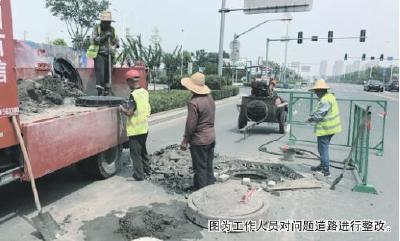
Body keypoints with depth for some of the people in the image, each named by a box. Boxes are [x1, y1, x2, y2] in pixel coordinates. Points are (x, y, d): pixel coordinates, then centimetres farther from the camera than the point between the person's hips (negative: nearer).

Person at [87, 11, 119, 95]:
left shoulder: (112, 29, 13)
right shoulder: (96, 28, 2)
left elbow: (116, 41, 17)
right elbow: (94, 40, -8)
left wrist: (114, 47, -5)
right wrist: (104, 37, -20)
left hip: (109, 55, 4)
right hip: (99, 54, -4)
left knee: (108, 73, 5)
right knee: (100, 72, -14)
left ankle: (106, 91, 14)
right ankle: (99, 91, -17)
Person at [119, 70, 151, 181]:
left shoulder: (133, 94, -20)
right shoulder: (145, 92, 4)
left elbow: (129, 112, -22)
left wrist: (122, 108, -4)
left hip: (135, 129, -8)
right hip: (144, 127, 8)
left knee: (135, 152, 3)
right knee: (143, 149, 22)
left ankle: (139, 174, 10)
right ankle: (146, 169, 33)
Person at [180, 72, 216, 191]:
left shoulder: (194, 102, -22)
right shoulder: (210, 98, 4)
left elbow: (191, 124, -19)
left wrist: (185, 140, -10)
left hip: (199, 140, -8)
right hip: (211, 137, 8)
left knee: (200, 169, 4)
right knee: (209, 166, 18)